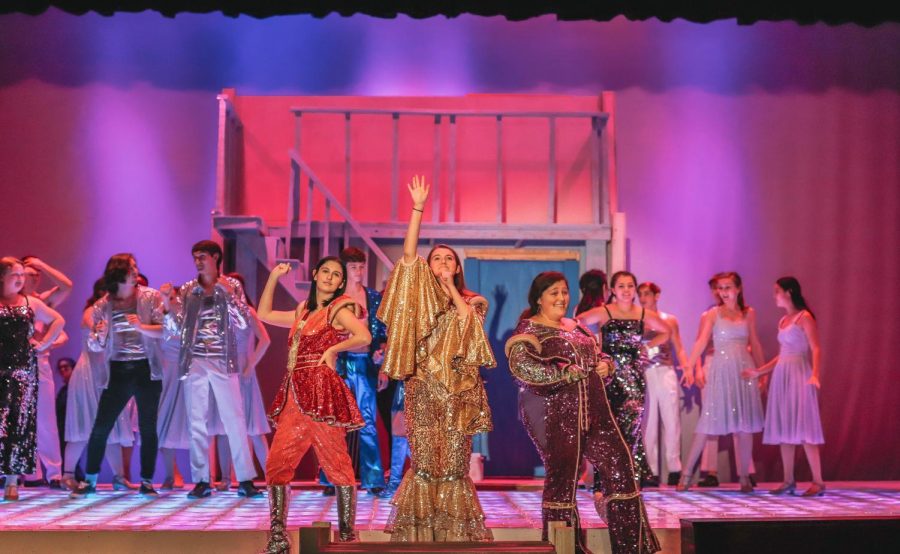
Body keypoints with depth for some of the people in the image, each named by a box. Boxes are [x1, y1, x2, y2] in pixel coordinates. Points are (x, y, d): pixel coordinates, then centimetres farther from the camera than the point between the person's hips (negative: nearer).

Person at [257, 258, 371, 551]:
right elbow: (264, 314, 32)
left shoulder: (338, 310, 2)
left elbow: (364, 337, -15)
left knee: (336, 463, -6)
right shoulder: (303, 312, 24)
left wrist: (333, 349, -5)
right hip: (294, 395, 7)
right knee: (277, 464, -1)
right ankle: (278, 538, 2)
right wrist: (274, 277, 27)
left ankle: (347, 534, -1)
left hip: (321, 391, -7)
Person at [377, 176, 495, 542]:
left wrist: (451, 287, -6)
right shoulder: (422, 297, 10)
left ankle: (456, 532, 8)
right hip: (424, 389, -1)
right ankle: (419, 532, 4)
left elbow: (470, 324, -10)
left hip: (460, 391, 1)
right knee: (424, 461, -4)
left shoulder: (472, 301, 13)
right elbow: (408, 255, -4)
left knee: (455, 462, 0)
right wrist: (418, 210, -12)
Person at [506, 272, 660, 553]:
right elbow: (521, 366, -20)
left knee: (619, 463, 2)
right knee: (561, 477, 0)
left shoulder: (576, 327, 20)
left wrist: (605, 364, 5)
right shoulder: (529, 329, -3)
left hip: (593, 410, 7)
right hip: (555, 413, -7)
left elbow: (599, 355, 29)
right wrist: (566, 373, -17)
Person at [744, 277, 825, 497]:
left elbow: (816, 349, -13)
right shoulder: (783, 321, 17)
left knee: (803, 429, -10)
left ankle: (818, 482, -8)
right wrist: (758, 371, 20)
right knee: (783, 429, 6)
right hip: (781, 376, 8)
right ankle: (788, 481, 10)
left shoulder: (804, 318, -5)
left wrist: (815, 374, -29)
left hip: (799, 376, -8)